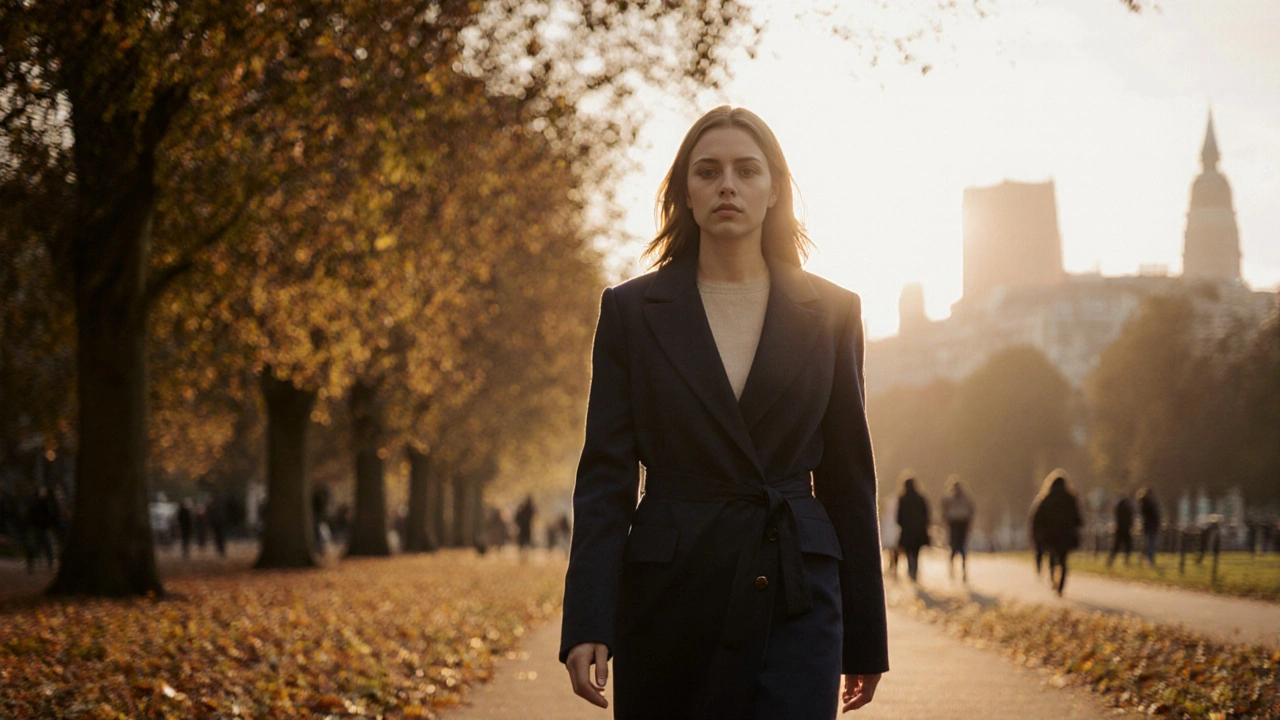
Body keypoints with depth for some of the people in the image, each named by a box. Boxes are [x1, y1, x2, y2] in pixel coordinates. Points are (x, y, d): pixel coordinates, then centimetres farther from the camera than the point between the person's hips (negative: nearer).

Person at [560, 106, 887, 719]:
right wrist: (587, 625, -10)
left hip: (794, 598, 0)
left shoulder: (830, 313, 7)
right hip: (669, 594, 1)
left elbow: (848, 476, 10)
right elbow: (605, 474, 0)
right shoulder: (631, 311, 5)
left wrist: (865, 639, 10)